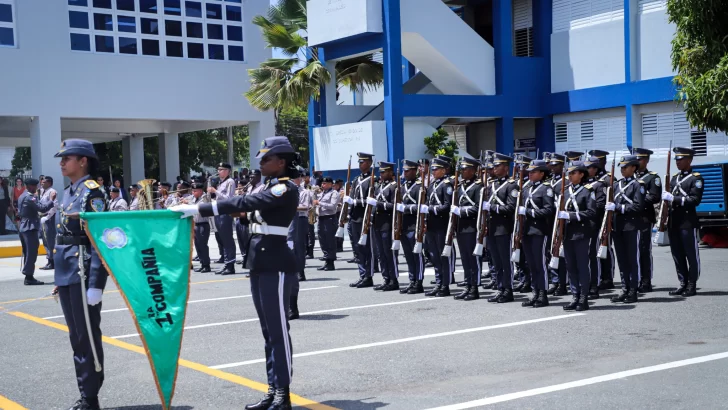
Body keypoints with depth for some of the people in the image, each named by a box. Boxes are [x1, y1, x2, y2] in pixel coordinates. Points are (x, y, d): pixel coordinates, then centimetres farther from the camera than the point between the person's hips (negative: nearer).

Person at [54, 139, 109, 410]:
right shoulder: (68, 193, 15)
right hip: (66, 275, 8)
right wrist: (59, 277, 17)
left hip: (83, 275, -8)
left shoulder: (92, 192, -10)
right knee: (76, 338, 13)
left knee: (88, 337, -1)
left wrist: (96, 284, -21)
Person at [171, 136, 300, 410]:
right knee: (269, 331, 12)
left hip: (276, 267, -10)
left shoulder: (286, 189, -14)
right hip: (260, 266, 10)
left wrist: (197, 209, -24)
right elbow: (249, 206, 10)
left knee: (278, 331, -5)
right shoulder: (271, 187, 17)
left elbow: (244, 204, -23)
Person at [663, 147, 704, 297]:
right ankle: (683, 284, 15)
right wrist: (667, 198, 4)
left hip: (688, 221, -7)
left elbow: (695, 200, -14)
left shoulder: (696, 178, -4)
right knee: (677, 255, 8)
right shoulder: (674, 177, 17)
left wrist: (674, 198, -20)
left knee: (691, 255, -1)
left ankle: (692, 286, 4)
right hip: (673, 222, 7)